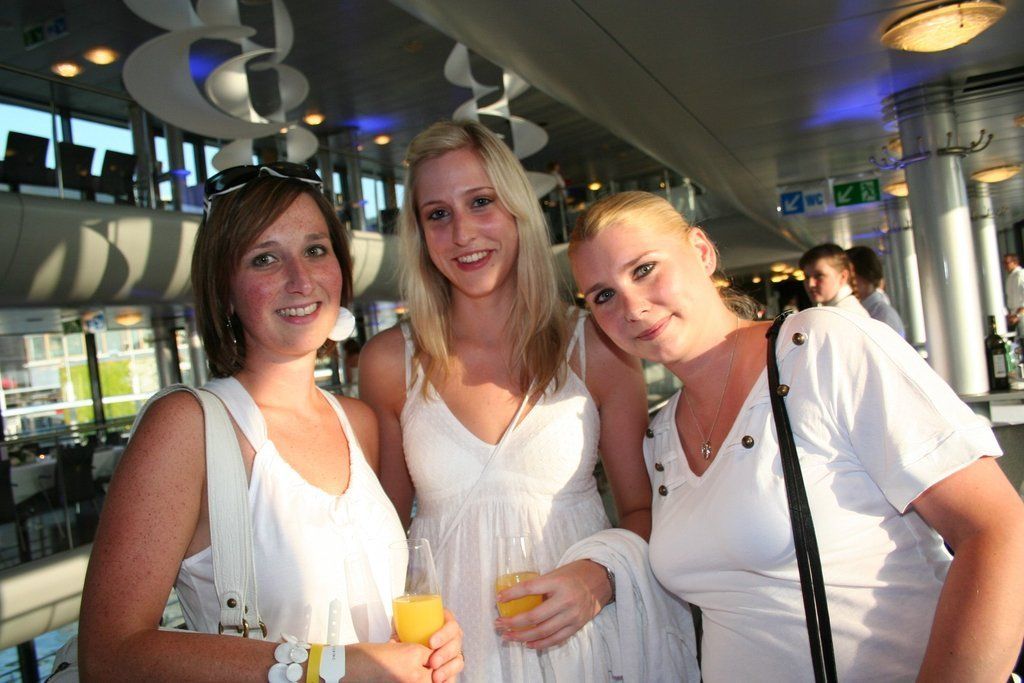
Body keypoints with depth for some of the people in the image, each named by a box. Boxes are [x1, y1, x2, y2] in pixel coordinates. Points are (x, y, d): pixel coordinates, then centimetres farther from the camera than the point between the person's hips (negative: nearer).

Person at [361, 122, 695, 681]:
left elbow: (643, 509, -2)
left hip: (581, 636, 0)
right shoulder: (389, 362, -7)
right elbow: (384, 520, 3)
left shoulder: (596, 348, -9)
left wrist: (599, 579, -19)